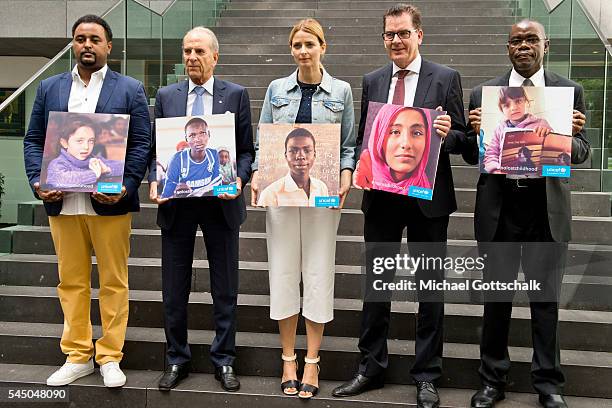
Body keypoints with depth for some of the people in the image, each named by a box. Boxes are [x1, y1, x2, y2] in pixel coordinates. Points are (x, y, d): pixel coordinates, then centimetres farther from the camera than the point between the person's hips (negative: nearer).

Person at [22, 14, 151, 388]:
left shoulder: (130, 89, 4)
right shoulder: (50, 88, 13)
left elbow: (142, 144, -2)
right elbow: (34, 140, 10)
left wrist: (126, 186, -15)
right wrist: (37, 182, -6)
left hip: (110, 202, -3)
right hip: (62, 202, 3)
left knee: (113, 282, 5)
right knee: (72, 281, 10)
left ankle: (110, 357, 17)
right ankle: (78, 356, 22)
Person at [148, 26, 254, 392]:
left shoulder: (236, 95, 3)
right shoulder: (166, 96, 9)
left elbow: (247, 149, 1)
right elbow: (155, 148, 9)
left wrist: (239, 179, -16)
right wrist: (154, 180, -9)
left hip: (220, 201, -2)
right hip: (176, 202, 2)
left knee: (225, 288, 7)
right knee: (174, 289, 9)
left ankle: (224, 361, 21)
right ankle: (177, 359, 25)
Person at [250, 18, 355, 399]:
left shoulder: (341, 91, 5)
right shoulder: (276, 89, 8)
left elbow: (348, 144, 7)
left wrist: (346, 176, -10)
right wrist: (257, 174, -7)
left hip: (323, 192, -1)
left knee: (319, 272, 1)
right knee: (283, 272, 3)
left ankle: (312, 362, 13)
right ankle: (289, 359, 17)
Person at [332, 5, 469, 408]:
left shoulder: (446, 78, 0)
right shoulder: (372, 81, 10)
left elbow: (460, 139, 0)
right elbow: (363, 136, 14)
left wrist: (447, 134, -22)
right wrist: (361, 164, -5)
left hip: (428, 197, -3)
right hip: (381, 196, 3)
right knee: (375, 283, 10)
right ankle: (372, 368, 25)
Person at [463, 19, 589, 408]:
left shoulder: (570, 91, 4)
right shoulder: (482, 93, 4)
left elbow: (581, 154, 5)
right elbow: (472, 157, 6)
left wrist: (570, 137, -17)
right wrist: (476, 134, -15)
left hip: (547, 206, 0)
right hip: (499, 205, 1)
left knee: (546, 298, 8)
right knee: (497, 296, 9)